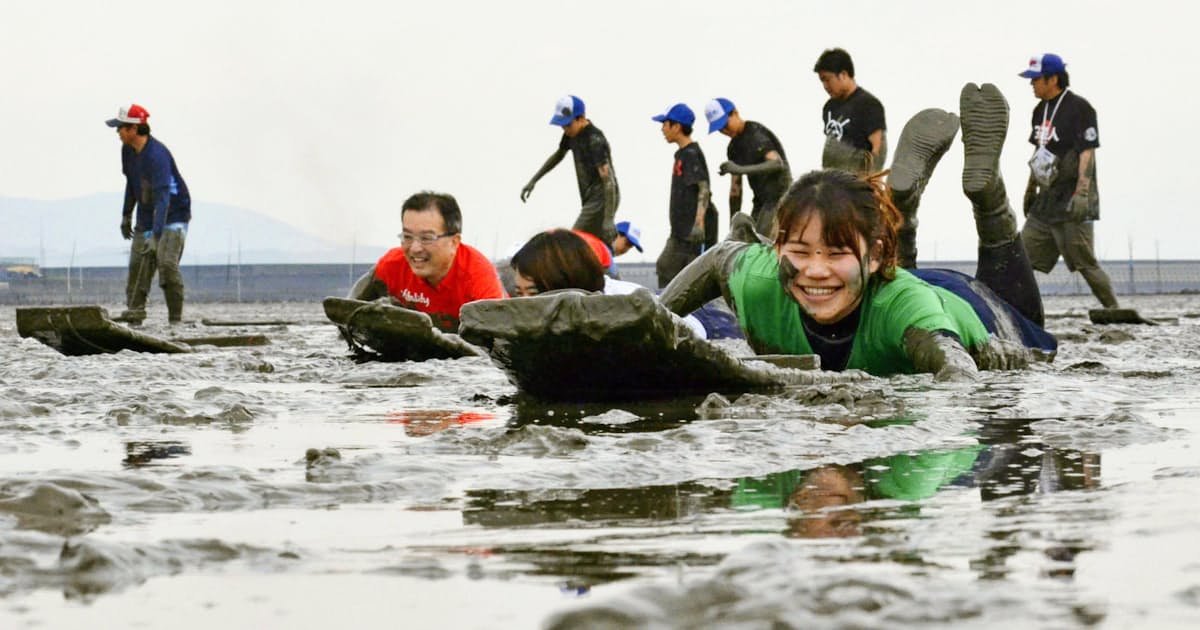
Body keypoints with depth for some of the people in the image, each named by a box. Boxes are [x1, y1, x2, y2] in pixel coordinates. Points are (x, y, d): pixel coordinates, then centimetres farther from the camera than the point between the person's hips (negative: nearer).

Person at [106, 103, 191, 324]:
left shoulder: (157, 155, -29)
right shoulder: (128, 150, -1)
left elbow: (163, 197, -35)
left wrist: (156, 235, -42)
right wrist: (126, 215, 21)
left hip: (173, 216, -8)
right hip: (146, 217, 8)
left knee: (167, 263, -19)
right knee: (138, 263, 0)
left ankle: (175, 318, -12)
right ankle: (134, 312, 3)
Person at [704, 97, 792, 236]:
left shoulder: (757, 133, -13)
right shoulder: (734, 147, 12)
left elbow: (777, 163, -28)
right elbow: (735, 188, 16)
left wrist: (741, 169, -37)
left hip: (778, 196, -9)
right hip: (761, 201, 9)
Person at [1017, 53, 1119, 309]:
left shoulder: (1079, 108, -11)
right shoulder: (1041, 110, 14)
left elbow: (1087, 153, -16)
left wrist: (1082, 194, -23)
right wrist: (1031, 190, 24)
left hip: (1070, 202, -8)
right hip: (1046, 200, 8)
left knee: (1085, 263, -6)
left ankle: (1114, 311, 6)